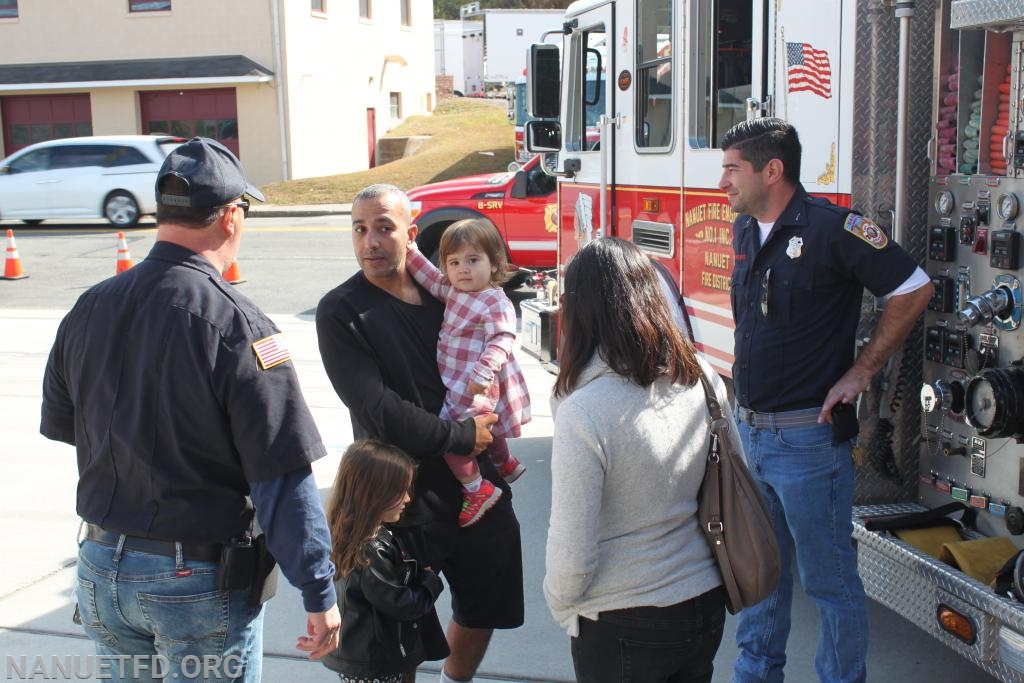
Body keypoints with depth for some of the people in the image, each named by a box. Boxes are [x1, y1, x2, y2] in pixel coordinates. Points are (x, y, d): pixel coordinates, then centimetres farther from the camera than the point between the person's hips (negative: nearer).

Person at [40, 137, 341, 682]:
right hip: (202, 579, -5)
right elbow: (283, 479, -21)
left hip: (100, 569, 5)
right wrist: (319, 595, -14)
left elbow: (59, 425, 11)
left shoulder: (88, 309, -4)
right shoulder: (236, 325, -21)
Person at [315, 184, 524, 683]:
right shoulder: (341, 311, -11)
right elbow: (378, 410, -19)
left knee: (485, 608, 20)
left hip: (477, 485, 6)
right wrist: (461, 436, -15)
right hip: (407, 496, -6)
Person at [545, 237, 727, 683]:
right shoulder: (703, 380, -7)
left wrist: (560, 603, 1)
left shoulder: (584, 413, -25)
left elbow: (573, 550, -19)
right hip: (706, 607, 5)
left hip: (625, 628, -5)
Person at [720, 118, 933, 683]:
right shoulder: (745, 230, 8)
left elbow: (913, 288, -11)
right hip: (750, 432, 8)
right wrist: (747, 412, 14)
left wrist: (860, 372, -10)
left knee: (829, 580, 6)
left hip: (808, 439, -8)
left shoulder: (832, 228, -15)